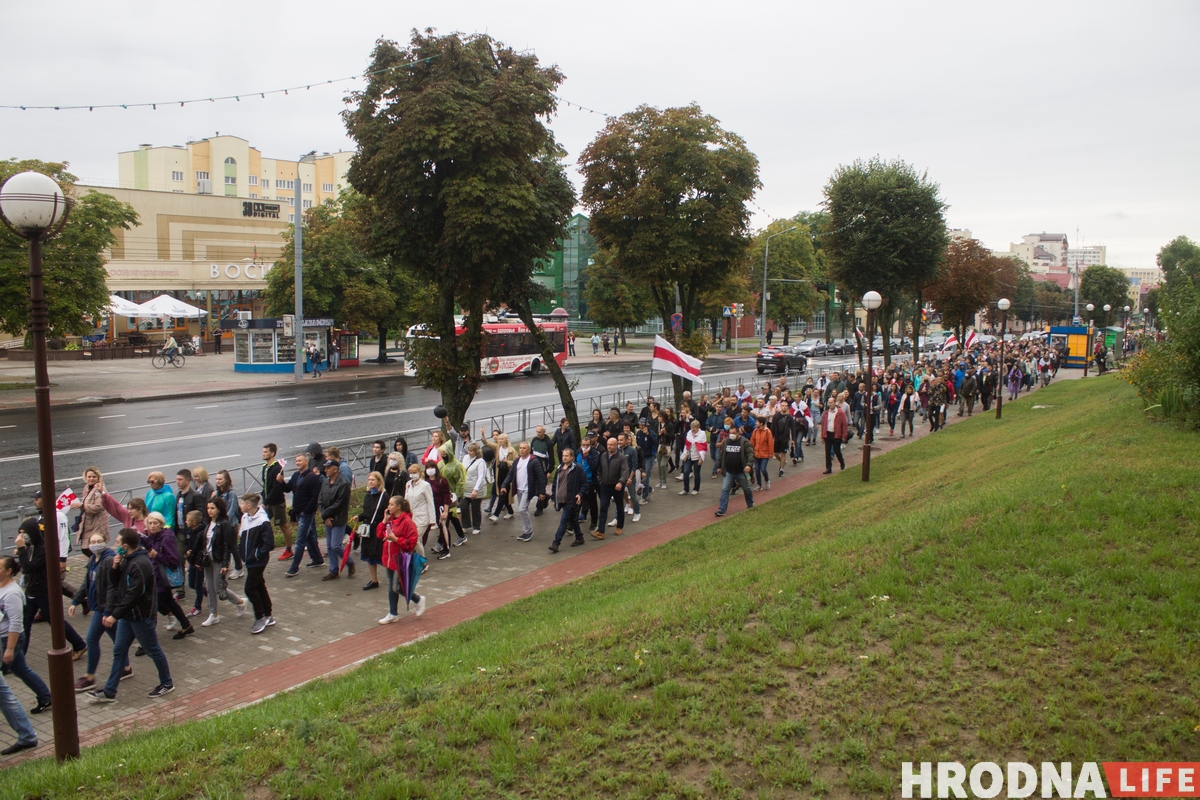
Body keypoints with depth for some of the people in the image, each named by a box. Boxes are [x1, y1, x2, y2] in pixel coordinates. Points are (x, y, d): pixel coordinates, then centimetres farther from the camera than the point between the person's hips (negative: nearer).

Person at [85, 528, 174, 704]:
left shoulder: (140, 565, -25)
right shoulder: (127, 560, 7)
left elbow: (133, 595, -26)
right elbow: (115, 583, 12)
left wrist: (115, 615, -22)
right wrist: (115, 567, -6)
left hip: (141, 616, -10)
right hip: (127, 615, 10)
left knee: (153, 650, 5)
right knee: (119, 652, 11)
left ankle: (167, 684, 21)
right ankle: (109, 691, 18)